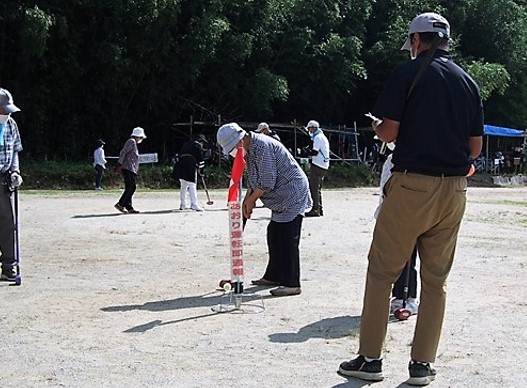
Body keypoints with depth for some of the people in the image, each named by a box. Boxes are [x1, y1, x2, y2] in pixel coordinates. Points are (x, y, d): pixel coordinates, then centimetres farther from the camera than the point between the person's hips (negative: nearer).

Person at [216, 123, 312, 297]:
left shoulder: (262, 146, -23)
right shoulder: (249, 149, 9)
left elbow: (267, 182, -24)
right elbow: (253, 178, 19)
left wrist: (251, 199, -11)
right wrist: (247, 200, 7)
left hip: (292, 194, -10)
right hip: (281, 198, 11)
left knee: (288, 240, -11)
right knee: (273, 236, 15)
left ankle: (291, 284, -8)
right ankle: (273, 276, 25)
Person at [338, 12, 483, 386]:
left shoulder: (408, 72, -4)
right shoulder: (469, 82, 10)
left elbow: (389, 132, -10)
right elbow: (475, 148, 10)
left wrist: (375, 124, 12)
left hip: (411, 185, -4)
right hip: (454, 191, 5)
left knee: (382, 271, 6)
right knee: (436, 278, 10)